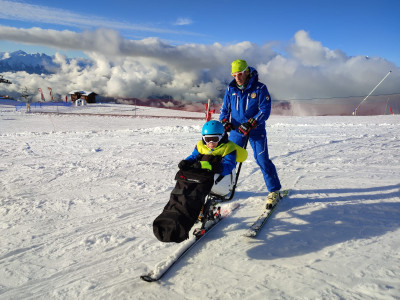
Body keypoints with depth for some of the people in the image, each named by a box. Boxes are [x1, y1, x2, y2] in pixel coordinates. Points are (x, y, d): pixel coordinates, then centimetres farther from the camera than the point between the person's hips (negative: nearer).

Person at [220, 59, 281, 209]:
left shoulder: (260, 88, -8)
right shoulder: (231, 89, 4)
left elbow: (265, 110, -13)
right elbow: (225, 109, 8)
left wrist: (250, 124, -26)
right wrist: (224, 122, -14)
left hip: (256, 130, -4)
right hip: (236, 130, 4)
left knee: (262, 160, -8)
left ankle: (274, 191, 6)